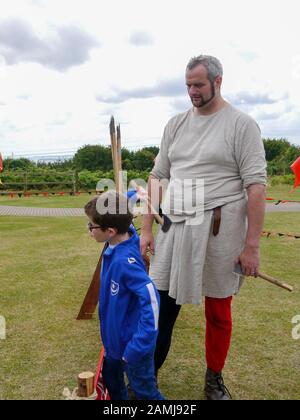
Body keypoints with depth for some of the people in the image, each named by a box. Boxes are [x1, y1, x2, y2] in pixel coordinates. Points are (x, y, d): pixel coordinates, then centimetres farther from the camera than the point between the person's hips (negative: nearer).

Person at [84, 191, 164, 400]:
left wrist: (138, 346, -34)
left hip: (132, 342, -9)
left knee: (145, 392, 10)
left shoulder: (125, 260, -34)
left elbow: (151, 299, -36)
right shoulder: (117, 244, -9)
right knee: (111, 379, 29)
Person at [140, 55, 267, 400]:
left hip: (219, 231, -3)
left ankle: (214, 378, 34)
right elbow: (158, 177, 11)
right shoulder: (176, 124, 10)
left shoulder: (241, 124, -4)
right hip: (175, 229, 4)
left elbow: (256, 186, -9)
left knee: (218, 313, 11)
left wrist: (251, 245, -13)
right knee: (161, 307, 8)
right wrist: (146, 229, 7)